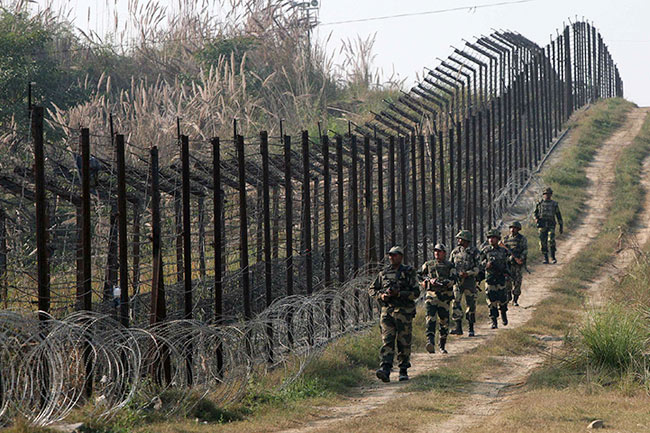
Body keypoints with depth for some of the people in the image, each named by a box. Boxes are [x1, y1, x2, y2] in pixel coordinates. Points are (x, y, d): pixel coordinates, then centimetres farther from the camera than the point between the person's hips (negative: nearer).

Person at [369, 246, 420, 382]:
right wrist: (381, 295, -3)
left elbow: (416, 292, -4)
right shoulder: (384, 273, 12)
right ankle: (385, 370, -23)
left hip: (404, 312, -2)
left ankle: (403, 371, 16)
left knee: (404, 343, 2)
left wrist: (399, 293, -16)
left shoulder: (409, 272, 2)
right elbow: (372, 289, 18)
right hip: (387, 311, 2)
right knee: (387, 341, -11)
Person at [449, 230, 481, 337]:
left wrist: (468, 273, -18)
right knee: (456, 303, -7)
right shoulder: (455, 251, 11)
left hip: (470, 280, -3)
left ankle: (471, 329, 10)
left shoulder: (474, 251, -1)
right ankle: (458, 328, -7)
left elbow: (478, 267, -5)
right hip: (457, 281, 3)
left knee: (471, 305, 1)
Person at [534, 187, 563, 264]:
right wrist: (536, 219, -9)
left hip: (551, 225, -2)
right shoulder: (540, 203, 9)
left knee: (551, 240, -19)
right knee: (543, 242, -1)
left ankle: (553, 257, -7)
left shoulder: (554, 204, 6)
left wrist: (561, 226, 7)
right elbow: (536, 213, 15)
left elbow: (559, 216, 9)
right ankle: (545, 259, 9)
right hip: (542, 225, 2)